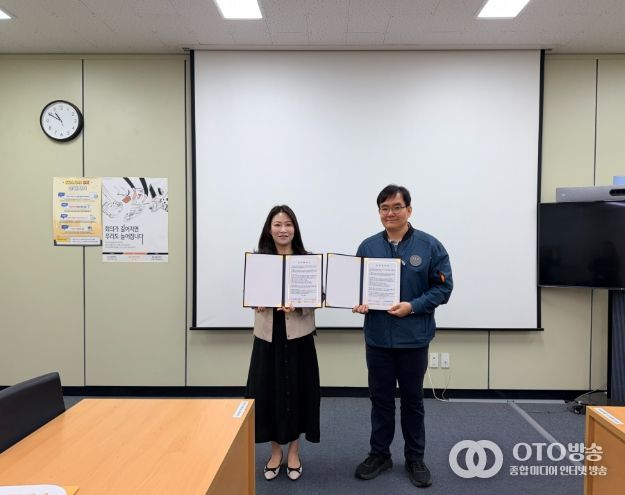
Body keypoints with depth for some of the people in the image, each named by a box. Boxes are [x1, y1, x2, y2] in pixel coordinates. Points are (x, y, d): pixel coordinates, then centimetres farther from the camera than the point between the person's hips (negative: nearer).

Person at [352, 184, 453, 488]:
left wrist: (413, 306, -18)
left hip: (413, 338, -2)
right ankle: (379, 454, 31)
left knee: (412, 400, 13)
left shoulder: (429, 246, -5)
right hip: (378, 338, 2)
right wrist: (359, 302, -13)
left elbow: (443, 287, -6)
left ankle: (415, 458, 30)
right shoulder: (368, 246, 2)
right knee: (380, 398, 14)